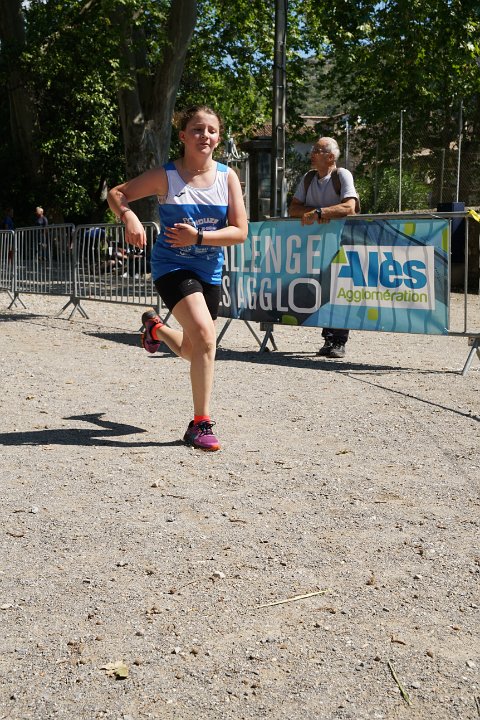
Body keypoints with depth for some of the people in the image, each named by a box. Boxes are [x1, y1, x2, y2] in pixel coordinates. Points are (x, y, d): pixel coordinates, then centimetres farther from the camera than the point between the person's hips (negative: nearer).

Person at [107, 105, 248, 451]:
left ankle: (155, 326, 55)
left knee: (191, 351, 19)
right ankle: (200, 424, -19)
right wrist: (128, 216, -22)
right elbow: (116, 193, -1)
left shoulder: (227, 176, -4)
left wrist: (198, 237, -21)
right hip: (172, 266, -4)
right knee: (205, 335, -27)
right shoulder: (166, 176, -10)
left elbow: (240, 232, -8)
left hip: (210, 271, 5)